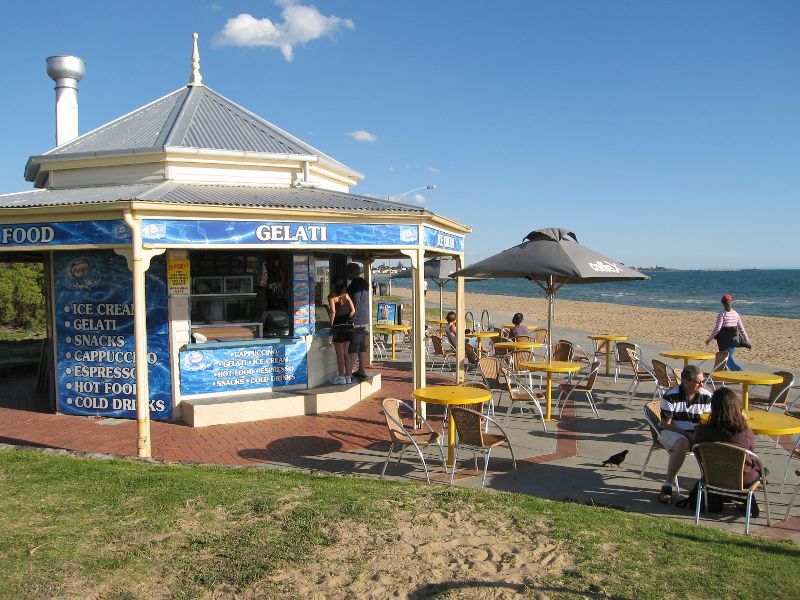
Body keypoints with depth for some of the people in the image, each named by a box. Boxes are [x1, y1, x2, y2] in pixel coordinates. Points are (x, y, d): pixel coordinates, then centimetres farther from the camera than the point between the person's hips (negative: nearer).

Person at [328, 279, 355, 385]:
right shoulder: (346, 295, 6)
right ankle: (348, 376, 17)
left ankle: (341, 377, 7)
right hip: (349, 325, 5)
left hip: (339, 326, -5)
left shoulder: (332, 296, -8)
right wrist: (347, 319, 12)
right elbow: (353, 310, 4)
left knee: (340, 354, 3)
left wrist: (331, 322, -8)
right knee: (346, 352, 14)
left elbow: (333, 311, -20)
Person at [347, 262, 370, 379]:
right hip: (365, 320, 9)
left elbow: (355, 304, -18)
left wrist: (351, 320, -17)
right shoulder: (364, 283, 14)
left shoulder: (355, 285, -14)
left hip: (356, 321, -9)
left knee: (353, 348, -8)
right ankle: (362, 370, 17)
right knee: (362, 347, 12)